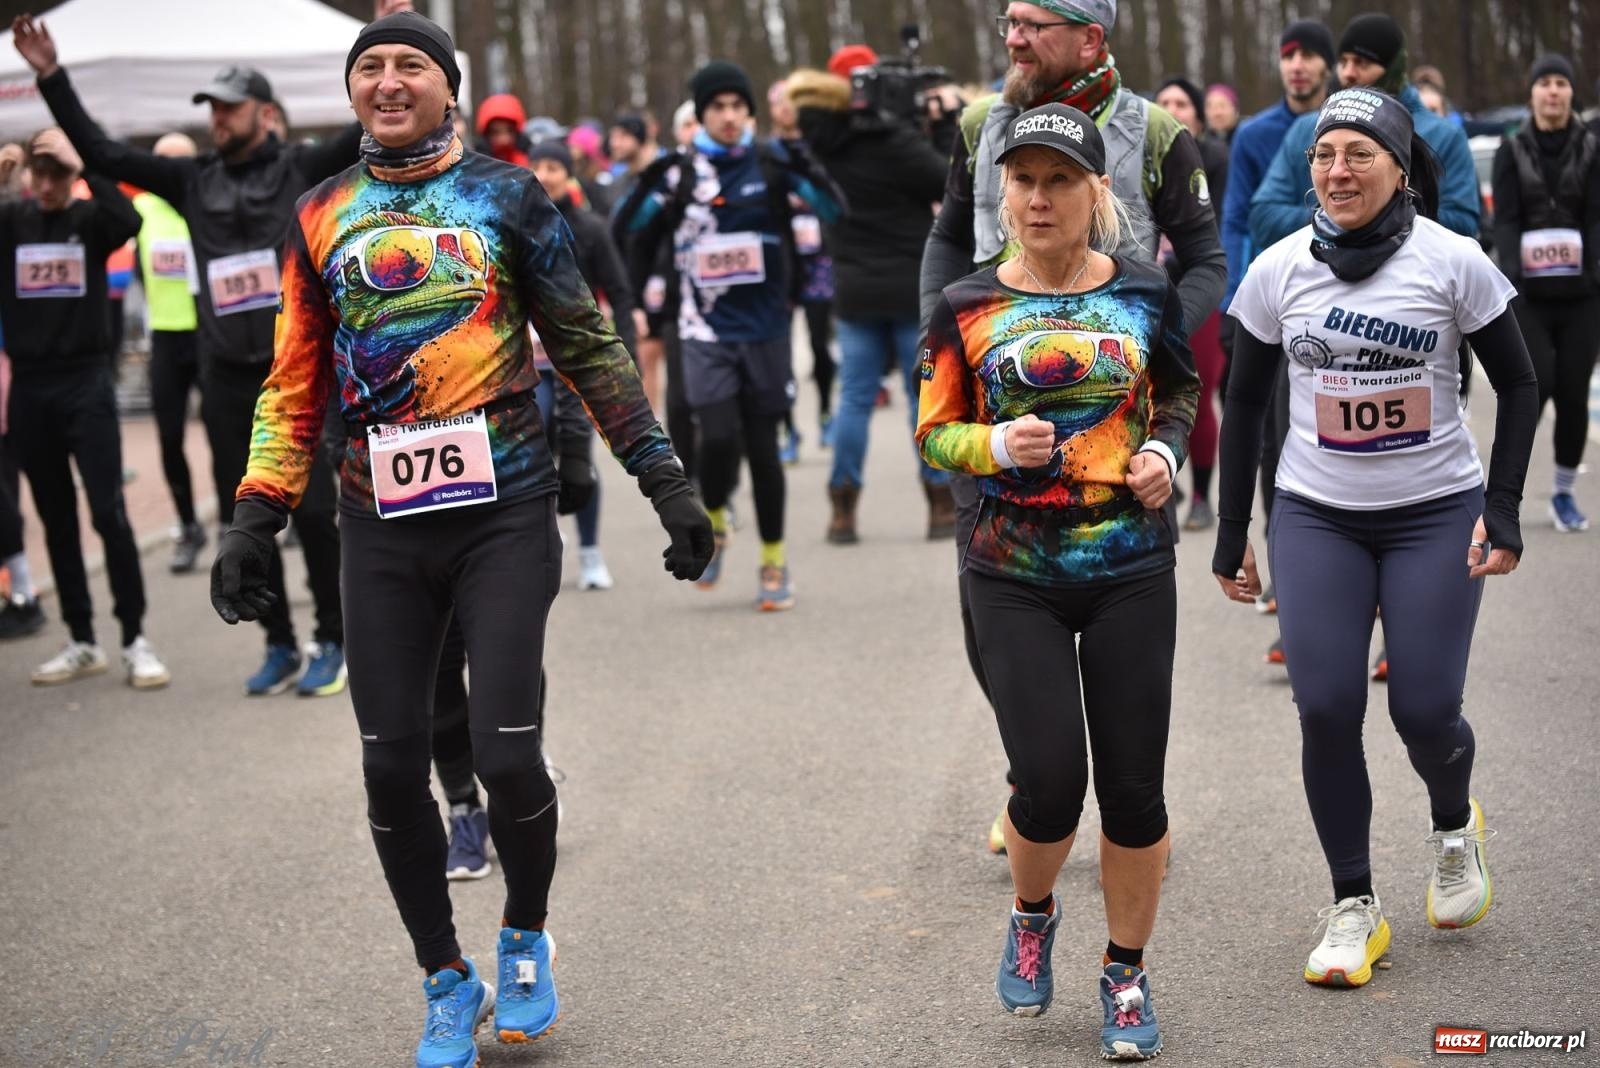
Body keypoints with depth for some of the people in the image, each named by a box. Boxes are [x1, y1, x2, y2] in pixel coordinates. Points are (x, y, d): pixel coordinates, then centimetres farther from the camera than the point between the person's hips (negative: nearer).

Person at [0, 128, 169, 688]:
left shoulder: (91, 218, -1)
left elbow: (129, 222, -22)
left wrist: (83, 166, -23)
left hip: (86, 382, -3)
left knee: (108, 513, -7)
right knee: (57, 519, 9)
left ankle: (135, 640, 0)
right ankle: (82, 642, 17)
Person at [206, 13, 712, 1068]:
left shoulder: (506, 194, 3)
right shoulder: (321, 218, 9)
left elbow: (587, 348, 5)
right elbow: (296, 384, 14)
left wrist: (665, 478, 1)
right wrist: (256, 520, 6)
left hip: (504, 513, -3)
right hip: (383, 526, 3)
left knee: (507, 753, -9)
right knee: (393, 766, 2)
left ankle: (527, 941, 20)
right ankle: (449, 983, 22)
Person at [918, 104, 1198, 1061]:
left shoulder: (1145, 293, 2)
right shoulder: (966, 308, -1)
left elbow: (1182, 390, 19)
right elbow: (935, 436, 4)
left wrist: (1166, 452, -2)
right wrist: (999, 446, -17)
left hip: (1131, 570, 1)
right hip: (1015, 579, -1)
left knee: (1133, 787, 3)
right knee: (1050, 783, -8)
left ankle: (1127, 973, 23)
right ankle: (1034, 914, 26)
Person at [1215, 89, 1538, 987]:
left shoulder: (1452, 262, -8)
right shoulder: (1279, 271, -1)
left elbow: (1520, 384, 1)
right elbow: (1246, 405, 8)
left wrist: (1503, 506, -8)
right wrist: (1233, 532, 7)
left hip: (1436, 513, -2)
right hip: (1315, 517, 2)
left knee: (1424, 710, -6)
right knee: (1327, 709, -8)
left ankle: (1455, 825, 31)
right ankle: (1355, 908, 9)